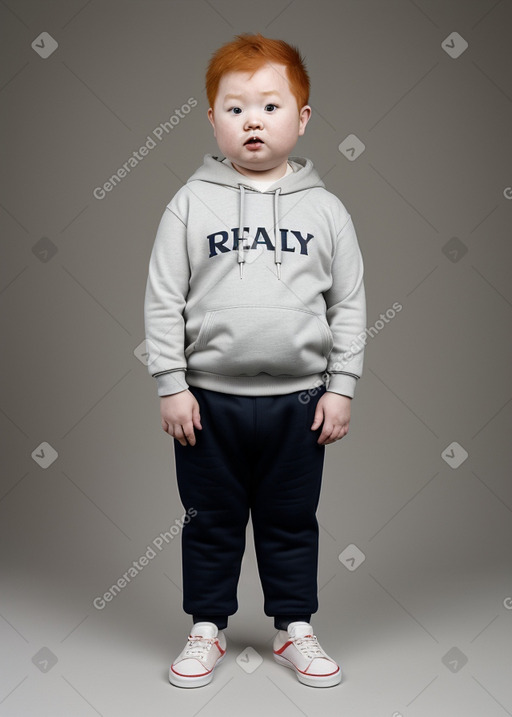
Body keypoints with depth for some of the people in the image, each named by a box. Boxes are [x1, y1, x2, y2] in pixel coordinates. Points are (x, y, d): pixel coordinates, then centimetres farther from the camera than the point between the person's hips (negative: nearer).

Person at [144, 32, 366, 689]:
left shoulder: (325, 209, 2)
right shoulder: (191, 204, -2)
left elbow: (349, 303, 5)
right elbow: (162, 300, -2)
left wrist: (340, 387, 0)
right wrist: (171, 386, -6)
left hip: (298, 399, 1)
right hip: (210, 397, -1)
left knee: (292, 522, 14)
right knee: (211, 520, 12)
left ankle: (294, 628, 31)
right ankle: (207, 627, 30)